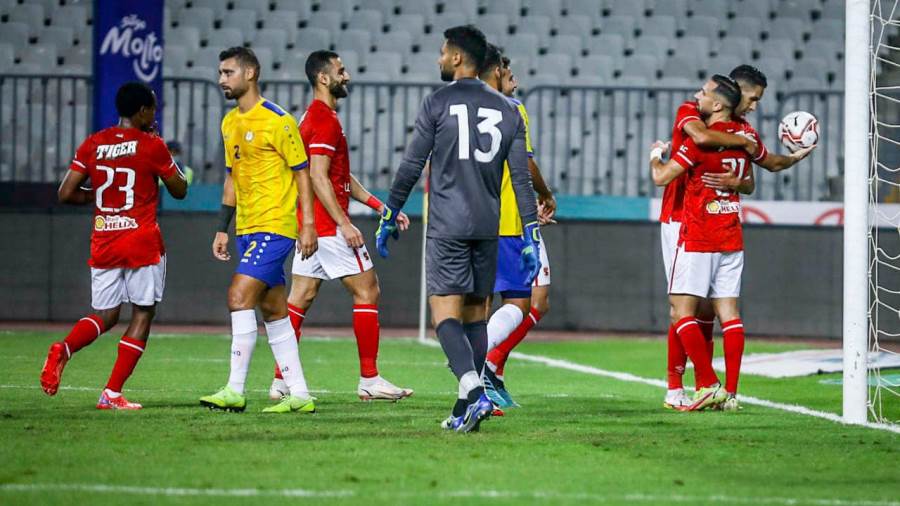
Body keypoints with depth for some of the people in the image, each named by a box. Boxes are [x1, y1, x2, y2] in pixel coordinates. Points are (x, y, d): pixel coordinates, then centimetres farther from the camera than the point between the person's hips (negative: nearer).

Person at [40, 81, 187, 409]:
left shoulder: (93, 145, 4)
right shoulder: (152, 146, -7)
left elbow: (66, 193, 2)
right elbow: (179, 191, 6)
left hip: (103, 243, 4)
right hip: (142, 242, -4)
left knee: (105, 315, 15)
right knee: (143, 314, 6)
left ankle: (64, 349, -17)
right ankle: (112, 393, -2)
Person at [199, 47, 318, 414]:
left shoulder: (277, 121, -11)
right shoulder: (229, 123, 14)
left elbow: (302, 172, -9)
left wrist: (308, 225, -13)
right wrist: (222, 229, 18)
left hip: (275, 225, -8)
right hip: (247, 228, 8)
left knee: (239, 296, -17)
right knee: (273, 311, 8)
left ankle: (235, 390, -16)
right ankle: (298, 394, 12)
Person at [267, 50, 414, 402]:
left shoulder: (315, 116, 19)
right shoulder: (325, 120, -13)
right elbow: (318, 178, -21)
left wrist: (380, 206, 20)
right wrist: (344, 224, -22)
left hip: (309, 226, 10)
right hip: (328, 224, -10)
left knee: (300, 297, 6)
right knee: (367, 291, -3)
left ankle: (281, 380, 4)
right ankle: (369, 379, -1)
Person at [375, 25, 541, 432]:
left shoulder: (438, 103, -3)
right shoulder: (506, 111, 9)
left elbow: (411, 167, -3)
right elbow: (521, 178, 7)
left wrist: (389, 216, 7)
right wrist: (532, 235, 8)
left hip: (447, 226, -5)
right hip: (488, 227, 5)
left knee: (445, 312, -6)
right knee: (475, 314, 11)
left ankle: (473, 388, -28)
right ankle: (466, 408, 11)